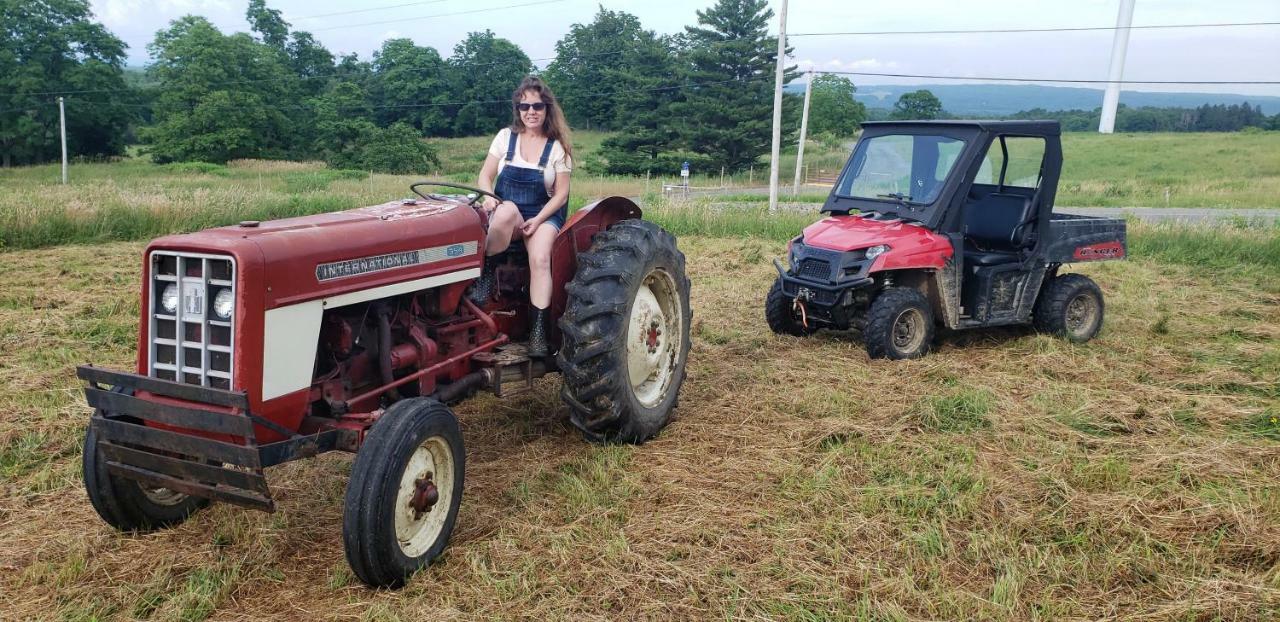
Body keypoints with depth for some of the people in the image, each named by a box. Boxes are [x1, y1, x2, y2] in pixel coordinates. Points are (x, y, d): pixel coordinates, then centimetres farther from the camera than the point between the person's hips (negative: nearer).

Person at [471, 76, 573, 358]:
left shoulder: (558, 147, 1)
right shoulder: (506, 137, 5)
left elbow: (561, 194, -1)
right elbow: (485, 176, 5)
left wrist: (538, 221, -15)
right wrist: (488, 197, -17)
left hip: (544, 215, -1)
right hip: (504, 215, 1)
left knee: (540, 259, -31)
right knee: (507, 209, -38)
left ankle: (538, 330, -31)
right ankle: (485, 275, -25)